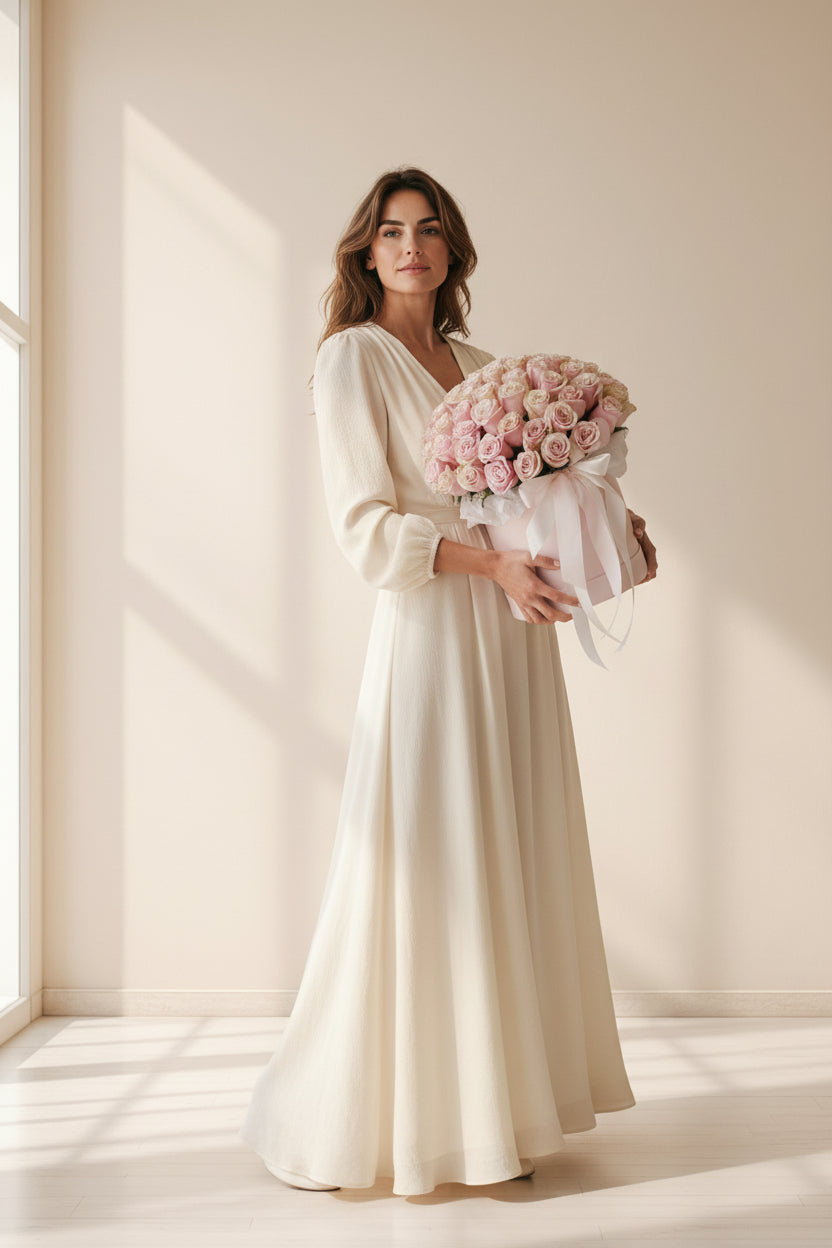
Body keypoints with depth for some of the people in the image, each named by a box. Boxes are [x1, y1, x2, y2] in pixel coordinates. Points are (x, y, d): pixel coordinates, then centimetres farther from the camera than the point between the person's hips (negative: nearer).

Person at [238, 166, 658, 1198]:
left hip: (513, 636, 7)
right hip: (431, 633, -6)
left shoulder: (478, 364, 18)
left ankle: (490, 1105, 21)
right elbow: (365, 524, -10)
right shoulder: (354, 357, -1)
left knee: (509, 866, 8)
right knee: (424, 870, -3)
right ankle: (339, 1121, 14)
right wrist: (492, 563, -21)